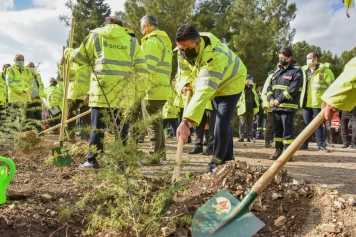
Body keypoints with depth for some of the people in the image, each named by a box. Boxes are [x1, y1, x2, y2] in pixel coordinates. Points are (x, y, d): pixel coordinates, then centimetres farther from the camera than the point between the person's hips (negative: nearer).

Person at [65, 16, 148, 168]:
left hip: (102, 88, -1)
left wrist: (68, 54, 42)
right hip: (125, 91, 1)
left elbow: (81, 57, 20)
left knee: (98, 126, 5)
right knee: (121, 127, 6)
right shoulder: (132, 40, 14)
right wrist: (138, 93, 12)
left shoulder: (96, 35, 13)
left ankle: (92, 160, 8)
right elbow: (141, 70, 8)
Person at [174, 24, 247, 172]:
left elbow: (205, 91, -57)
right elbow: (185, 71, 0)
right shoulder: (183, 51, -22)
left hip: (231, 82, -7)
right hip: (216, 86, 8)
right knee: (223, 123, 19)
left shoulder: (214, 55, -46)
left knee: (221, 125, -16)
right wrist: (184, 85, -24)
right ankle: (228, 158, 35)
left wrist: (187, 122, -66)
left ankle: (217, 163, 0)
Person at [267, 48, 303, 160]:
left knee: (287, 130, -6)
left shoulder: (296, 71, -3)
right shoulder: (277, 72, 20)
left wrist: (279, 100, -16)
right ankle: (278, 150, 19)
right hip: (276, 107, 7)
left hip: (288, 106, -7)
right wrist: (271, 98, -3)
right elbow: (270, 87, 17)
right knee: (277, 129, 10)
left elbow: (293, 89, -14)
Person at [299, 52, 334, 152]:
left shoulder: (324, 70, -4)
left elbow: (332, 86, -5)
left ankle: (320, 145, 10)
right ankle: (304, 144, 16)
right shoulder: (304, 70, 12)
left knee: (319, 124, 2)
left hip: (318, 102, -5)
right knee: (306, 124, 10)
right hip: (306, 102, 5)